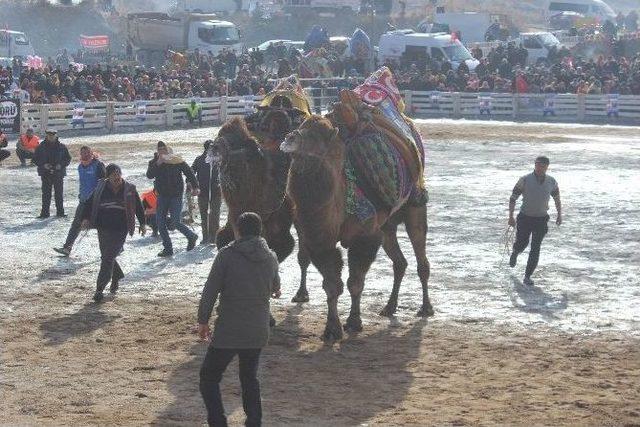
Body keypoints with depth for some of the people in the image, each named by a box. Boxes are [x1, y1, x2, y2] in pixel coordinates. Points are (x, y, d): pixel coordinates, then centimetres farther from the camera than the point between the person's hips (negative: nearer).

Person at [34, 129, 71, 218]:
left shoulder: (62, 147, 3)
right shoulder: (41, 147, 1)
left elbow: (68, 158, 7)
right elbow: (35, 158, 4)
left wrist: (61, 165, -10)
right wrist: (43, 165, -12)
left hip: (58, 173, 1)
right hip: (45, 174, -1)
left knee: (59, 193, 5)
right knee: (46, 193, -1)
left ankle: (60, 212, 13)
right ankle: (44, 212, 3)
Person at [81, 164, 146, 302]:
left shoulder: (129, 190, -1)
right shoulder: (101, 188, 2)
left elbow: (139, 207, 11)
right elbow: (89, 203, 9)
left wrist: (142, 224, 14)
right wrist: (86, 218, -3)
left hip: (120, 230, -3)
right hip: (103, 228, 3)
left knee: (108, 258, -10)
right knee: (106, 256, 12)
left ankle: (100, 288, -9)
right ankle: (117, 277, 41)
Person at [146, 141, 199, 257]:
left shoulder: (177, 161, -5)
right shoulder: (154, 162, 2)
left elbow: (189, 173, 0)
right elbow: (149, 175, -14)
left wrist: (194, 187, -7)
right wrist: (157, 164, -24)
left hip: (176, 196, -4)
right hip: (162, 196, 4)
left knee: (176, 222, -12)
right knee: (160, 222, 0)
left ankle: (191, 237, 15)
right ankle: (167, 248, 9)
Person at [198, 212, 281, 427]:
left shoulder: (227, 255, -9)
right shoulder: (270, 258, 7)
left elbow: (210, 290, -11)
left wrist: (203, 320, 2)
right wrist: (275, 290, 54)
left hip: (228, 331, -5)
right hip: (258, 332, 5)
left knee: (209, 377, 5)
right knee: (249, 378, 21)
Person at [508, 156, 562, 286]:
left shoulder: (551, 182, -3)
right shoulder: (525, 180, -11)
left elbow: (557, 198, 16)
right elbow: (513, 198, -6)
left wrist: (559, 214, 15)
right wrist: (511, 216, -11)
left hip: (541, 220, 1)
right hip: (525, 218, -1)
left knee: (535, 249, -5)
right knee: (521, 244, 8)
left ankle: (527, 276, 3)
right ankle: (515, 253, 46)